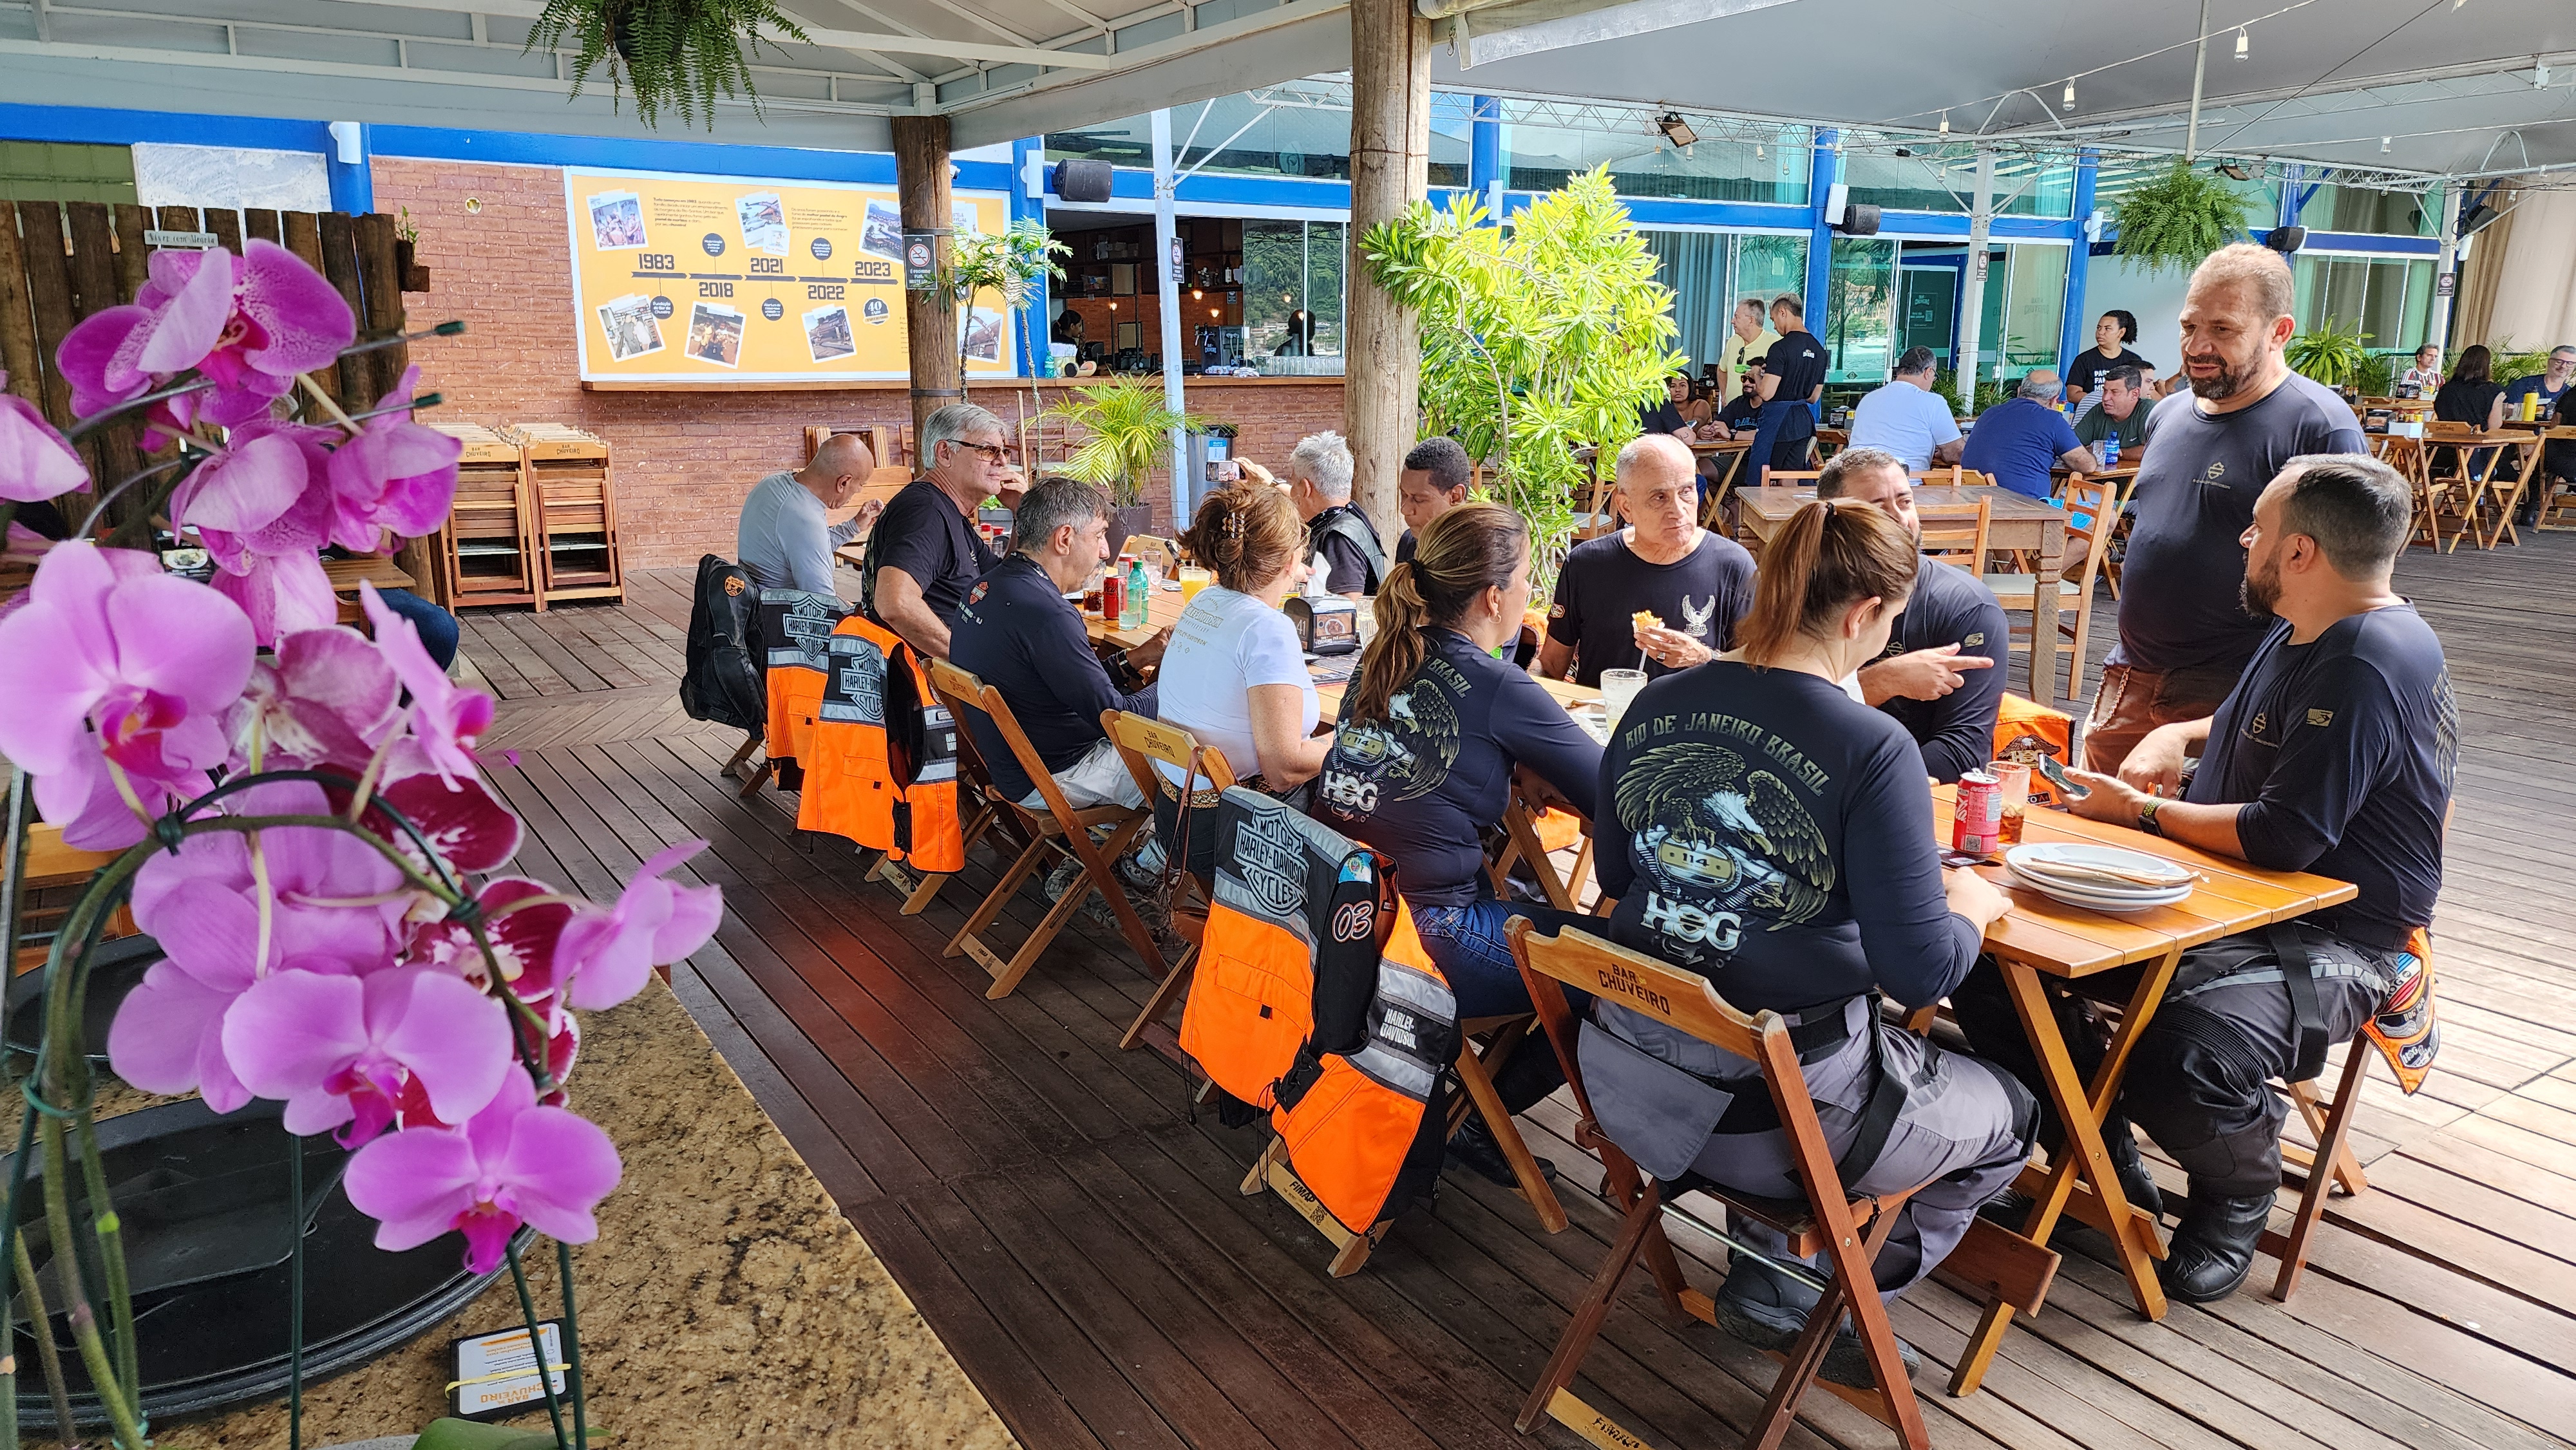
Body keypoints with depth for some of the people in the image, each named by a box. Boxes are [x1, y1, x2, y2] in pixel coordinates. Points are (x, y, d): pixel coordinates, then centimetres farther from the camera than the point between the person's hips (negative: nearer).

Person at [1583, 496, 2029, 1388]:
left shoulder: (1656, 707, -3)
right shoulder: (1872, 750, -21)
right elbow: (1920, 971, -18)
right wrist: (1973, 907, 2)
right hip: (1785, 1111, -6)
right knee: (2010, 1116, 23)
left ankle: (1771, 1261, 29)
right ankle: (1790, 1295, 21)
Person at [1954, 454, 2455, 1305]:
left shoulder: (2370, 664, -21)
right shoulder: (2304, 632, 12)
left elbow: (2285, 838, -27)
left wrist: (2144, 813, -12)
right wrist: (2176, 735, 12)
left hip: (2330, 938, -10)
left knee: (2183, 1057, -38)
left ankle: (2236, 1201, 0)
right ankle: (2105, 1158, 11)